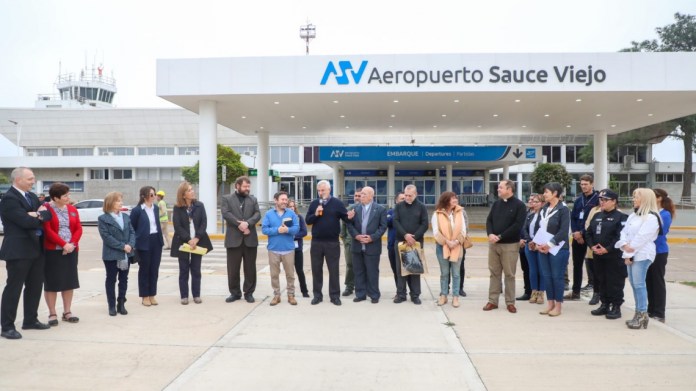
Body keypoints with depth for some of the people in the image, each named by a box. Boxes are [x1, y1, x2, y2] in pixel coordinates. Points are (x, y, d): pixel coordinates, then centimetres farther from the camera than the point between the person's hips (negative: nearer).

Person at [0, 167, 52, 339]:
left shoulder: (32, 196, 13)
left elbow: (48, 215, 6)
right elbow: (26, 222, -23)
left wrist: (38, 214, -15)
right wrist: (39, 216, -4)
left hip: (36, 248, 8)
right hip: (18, 250, -8)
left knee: (35, 287, 15)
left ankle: (30, 320, 27)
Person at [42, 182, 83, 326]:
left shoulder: (72, 209, 9)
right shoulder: (46, 209, -7)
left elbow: (78, 229, 5)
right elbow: (47, 231, -14)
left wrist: (72, 244, -11)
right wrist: (63, 244, -18)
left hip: (71, 250, 5)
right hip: (52, 251, -5)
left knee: (69, 281, 9)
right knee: (51, 282, 2)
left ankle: (67, 312, 19)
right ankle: (52, 314, 11)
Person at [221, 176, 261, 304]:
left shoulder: (253, 199, 12)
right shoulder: (227, 199, 5)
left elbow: (257, 215, 0)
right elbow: (226, 214, -9)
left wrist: (247, 223, -17)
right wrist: (239, 224, -18)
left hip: (250, 239, 2)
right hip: (234, 238, -2)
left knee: (250, 268, 6)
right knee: (233, 268, 4)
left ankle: (249, 292, 16)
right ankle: (235, 292, 16)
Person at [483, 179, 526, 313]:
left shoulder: (519, 205, -6)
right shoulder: (496, 204, 11)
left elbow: (517, 225, -14)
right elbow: (489, 220, 9)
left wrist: (500, 236, -17)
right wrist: (490, 234, -12)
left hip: (510, 245, -5)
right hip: (493, 244, 5)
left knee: (509, 274, 2)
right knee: (494, 273, 8)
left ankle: (510, 302, 11)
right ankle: (493, 301, 14)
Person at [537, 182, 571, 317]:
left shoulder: (563, 209, -8)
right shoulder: (544, 209, 12)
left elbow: (564, 231, -15)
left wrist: (549, 244, -17)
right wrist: (538, 243, -3)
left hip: (558, 249, -6)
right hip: (543, 248, 6)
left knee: (557, 276, 0)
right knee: (546, 276, 9)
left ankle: (558, 305, 11)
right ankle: (550, 303, 19)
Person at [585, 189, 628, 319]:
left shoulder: (621, 217, -9)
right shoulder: (596, 216, 14)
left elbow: (621, 237, -18)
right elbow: (588, 233, 14)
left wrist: (607, 249, -20)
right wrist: (592, 246, -3)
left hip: (614, 256, -7)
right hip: (598, 256, 7)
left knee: (615, 283, -1)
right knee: (601, 281, 13)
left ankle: (616, 307, 9)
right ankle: (604, 305, 24)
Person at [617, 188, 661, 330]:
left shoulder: (651, 217, -10)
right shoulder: (632, 216, 18)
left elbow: (642, 237, -15)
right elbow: (624, 232, 10)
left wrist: (630, 250, -11)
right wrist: (625, 246, -7)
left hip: (642, 255, -8)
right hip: (630, 255, 8)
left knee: (639, 284, -10)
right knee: (633, 284, 10)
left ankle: (642, 314, -4)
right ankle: (638, 313, 17)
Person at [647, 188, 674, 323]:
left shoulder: (665, 215, -12)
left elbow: (659, 234, -18)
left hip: (659, 252, -6)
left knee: (658, 282, 1)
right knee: (649, 281, 12)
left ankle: (659, 313, 10)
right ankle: (651, 310, 23)